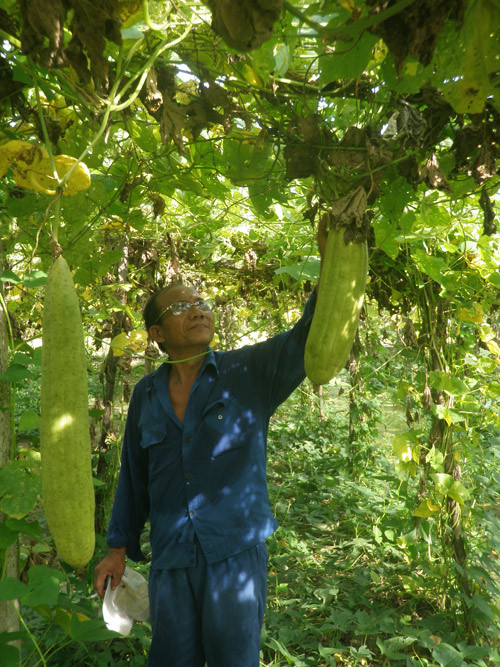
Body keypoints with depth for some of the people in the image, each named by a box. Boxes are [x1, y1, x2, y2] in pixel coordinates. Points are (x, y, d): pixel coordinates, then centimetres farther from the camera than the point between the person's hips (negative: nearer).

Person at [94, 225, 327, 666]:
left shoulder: (249, 373, -4)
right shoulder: (146, 395, 4)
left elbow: (310, 338, -18)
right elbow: (134, 476, 12)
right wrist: (119, 547, 12)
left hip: (237, 550, -2)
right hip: (171, 558, 3)